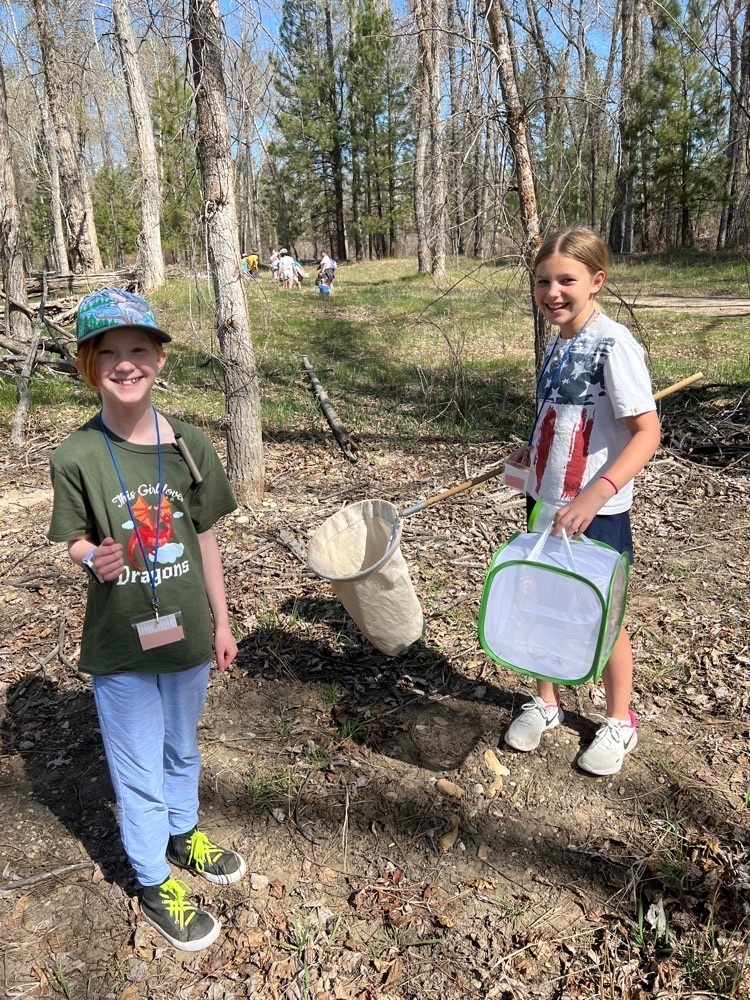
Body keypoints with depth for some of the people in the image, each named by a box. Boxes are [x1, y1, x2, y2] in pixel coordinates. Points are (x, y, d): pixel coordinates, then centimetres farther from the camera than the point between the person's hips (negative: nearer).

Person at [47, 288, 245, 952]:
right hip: (120, 645, -3)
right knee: (140, 771, 13)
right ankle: (154, 883, 37)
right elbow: (75, 541, -3)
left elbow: (204, 540, 2)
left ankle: (183, 834, 52)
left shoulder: (189, 446, -7)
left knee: (182, 749, 24)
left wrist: (220, 621, 8)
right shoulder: (76, 457, -14)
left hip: (185, 633, 3)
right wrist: (94, 558, -27)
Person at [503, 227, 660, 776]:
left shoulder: (614, 344, -18)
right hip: (548, 502, 7)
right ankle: (547, 701, 38)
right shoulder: (560, 342, 6)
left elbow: (646, 431, -23)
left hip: (596, 512, -6)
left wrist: (596, 494, -33)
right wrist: (533, 451, 10)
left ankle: (620, 721, 32)